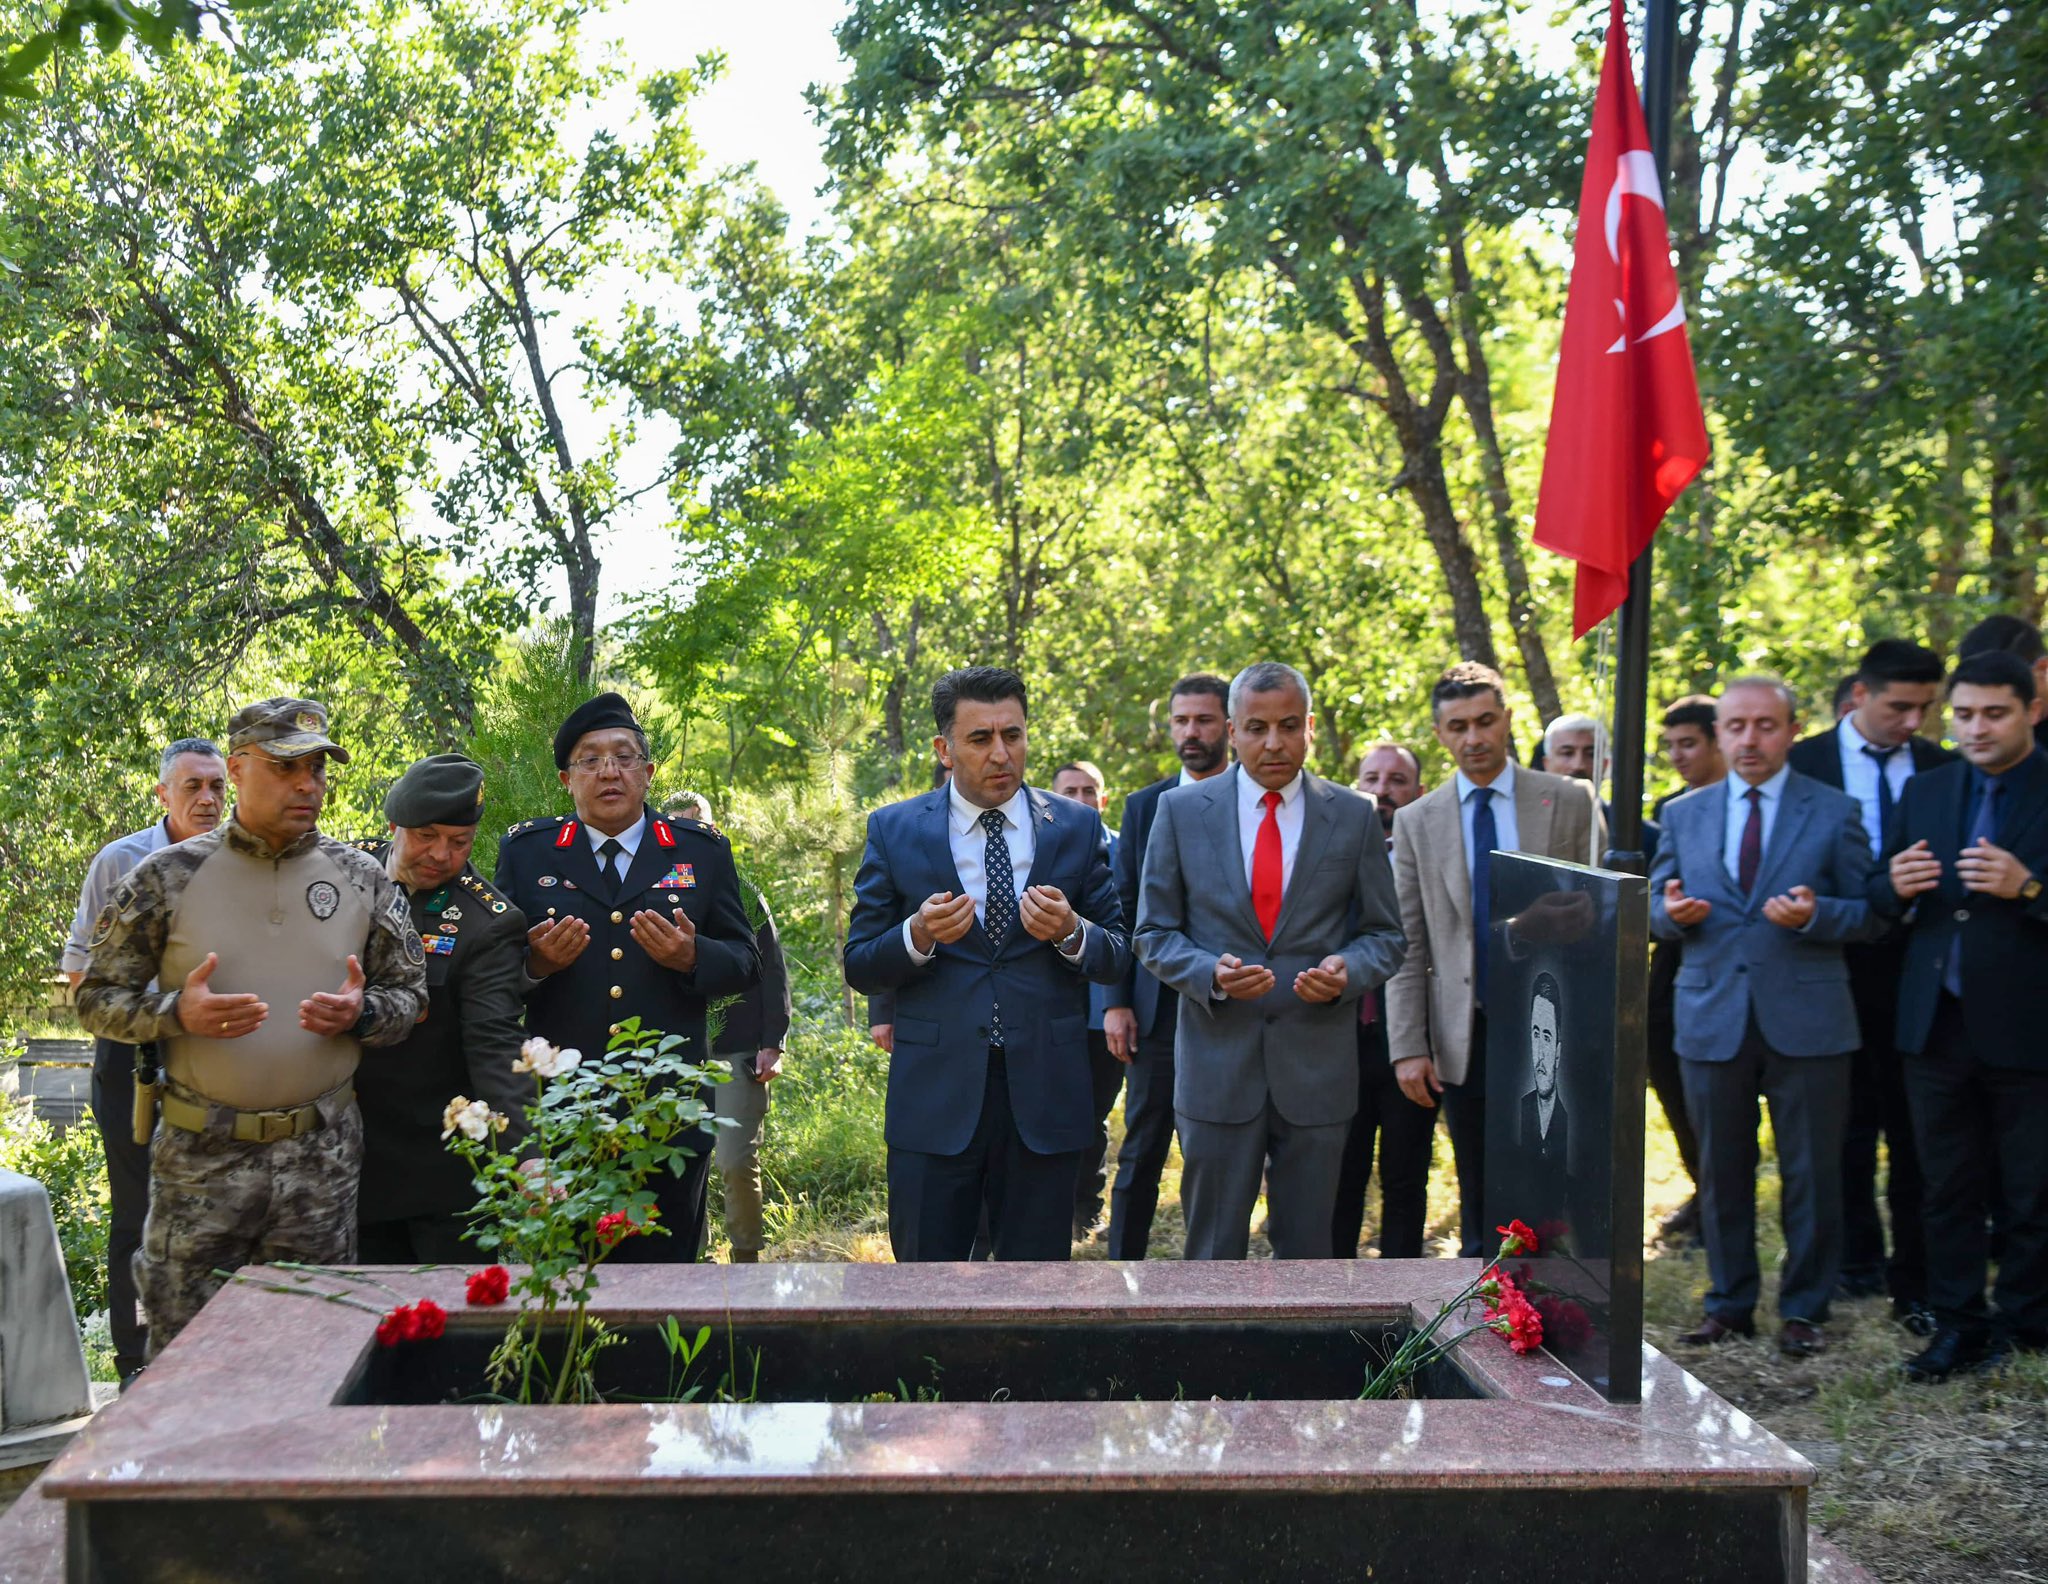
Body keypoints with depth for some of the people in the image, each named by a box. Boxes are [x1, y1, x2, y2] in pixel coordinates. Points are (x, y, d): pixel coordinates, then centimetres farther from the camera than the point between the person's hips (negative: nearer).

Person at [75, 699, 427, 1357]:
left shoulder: (362, 879, 4)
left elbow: (410, 995, 10)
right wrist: (178, 1013, -18)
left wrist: (361, 1013, -12)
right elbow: (97, 999, 1)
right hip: (200, 1154, -1)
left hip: (322, 1153, 2)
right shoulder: (167, 877, -1)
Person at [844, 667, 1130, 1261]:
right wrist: (917, 937, -18)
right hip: (934, 1094, -1)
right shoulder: (895, 831, 2)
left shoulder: (1077, 828, 5)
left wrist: (1071, 932, -16)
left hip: (1045, 1094, 1)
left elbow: (1118, 957, 6)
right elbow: (859, 967, 2)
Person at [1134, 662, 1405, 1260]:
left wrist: (1347, 970, -14)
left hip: (1317, 1066, 1)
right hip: (1217, 1061, -1)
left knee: (1306, 1249, 10)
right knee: (1213, 1249, 6)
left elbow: (1385, 935, 8)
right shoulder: (1181, 811, 2)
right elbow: (1154, 933, 4)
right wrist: (1210, 973, -16)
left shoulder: (1355, 817, 4)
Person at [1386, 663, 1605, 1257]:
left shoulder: (1571, 801, 3)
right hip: (1468, 1037, 1)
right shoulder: (1416, 822, 6)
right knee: (1481, 1207, 8)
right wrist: (1408, 1047, -3)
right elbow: (1407, 945, 4)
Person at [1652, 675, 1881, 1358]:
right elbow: (1656, 906, 13)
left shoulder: (1834, 812, 3)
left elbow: (1868, 914, 2)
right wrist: (1673, 912, -10)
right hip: (1712, 1016, 2)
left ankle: (1804, 1309, 18)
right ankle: (1729, 1304, 22)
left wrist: (1814, 914, -18)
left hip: (1807, 1020, -2)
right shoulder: (1683, 815, 10)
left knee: (1811, 1173, 4)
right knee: (1722, 1171, 10)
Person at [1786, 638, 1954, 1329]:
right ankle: (1858, 1258, 26)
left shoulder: (1940, 769, 4)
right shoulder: (1803, 764, -3)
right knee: (1849, 1128, 12)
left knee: (1915, 1134, 3)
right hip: (1839, 973, -1)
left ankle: (1915, 1281, 10)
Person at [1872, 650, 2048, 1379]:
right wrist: (1895, 887, -9)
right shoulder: (1925, 792, 11)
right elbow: (1881, 900, 12)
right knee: (1948, 1189, 11)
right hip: (1937, 1025, 4)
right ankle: (1959, 1325, 21)